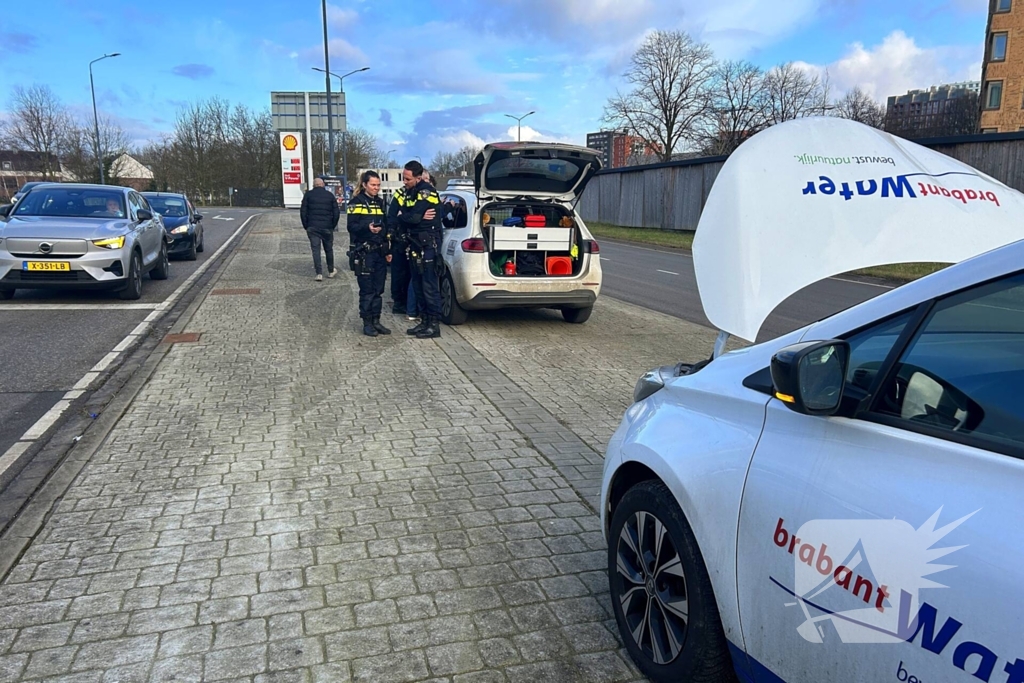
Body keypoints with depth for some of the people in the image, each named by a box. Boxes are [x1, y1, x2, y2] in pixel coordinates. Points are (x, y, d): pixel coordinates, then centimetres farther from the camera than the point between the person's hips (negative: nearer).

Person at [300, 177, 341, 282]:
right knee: (329, 249, 14)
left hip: (312, 227, -1)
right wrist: (333, 226, 10)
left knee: (315, 249, 0)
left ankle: (319, 273, -6)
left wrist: (306, 226, 6)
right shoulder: (330, 195, 5)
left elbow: (303, 212, 0)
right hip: (327, 227, 1)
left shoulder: (308, 195, 3)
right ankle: (331, 271, 24)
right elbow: (336, 212, 3)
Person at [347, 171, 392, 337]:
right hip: (363, 252, -6)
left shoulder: (379, 202, 16)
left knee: (378, 289, 6)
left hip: (379, 251, 6)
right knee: (367, 289, -4)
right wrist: (367, 228, -29)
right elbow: (351, 227, -11)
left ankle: (376, 321, 14)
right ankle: (367, 323, 4)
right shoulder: (356, 202, -3)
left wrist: (387, 251, 16)